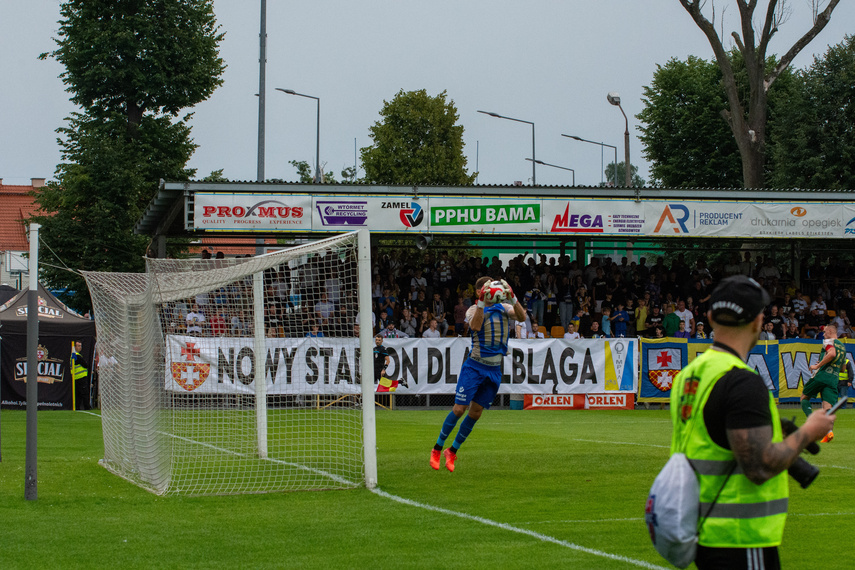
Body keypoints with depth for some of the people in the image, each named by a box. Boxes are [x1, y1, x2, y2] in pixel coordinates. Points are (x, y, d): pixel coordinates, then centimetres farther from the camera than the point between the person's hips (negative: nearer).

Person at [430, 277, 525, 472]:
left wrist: (512, 297, -28)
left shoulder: (504, 308, 7)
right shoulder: (474, 309, -5)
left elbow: (521, 316, -13)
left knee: (475, 413, 5)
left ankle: (452, 451, 18)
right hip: (475, 366, -4)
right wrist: (482, 302, -33)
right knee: (459, 409, -9)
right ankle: (437, 449, 5)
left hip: (494, 370, 4)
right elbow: (475, 326, -27)